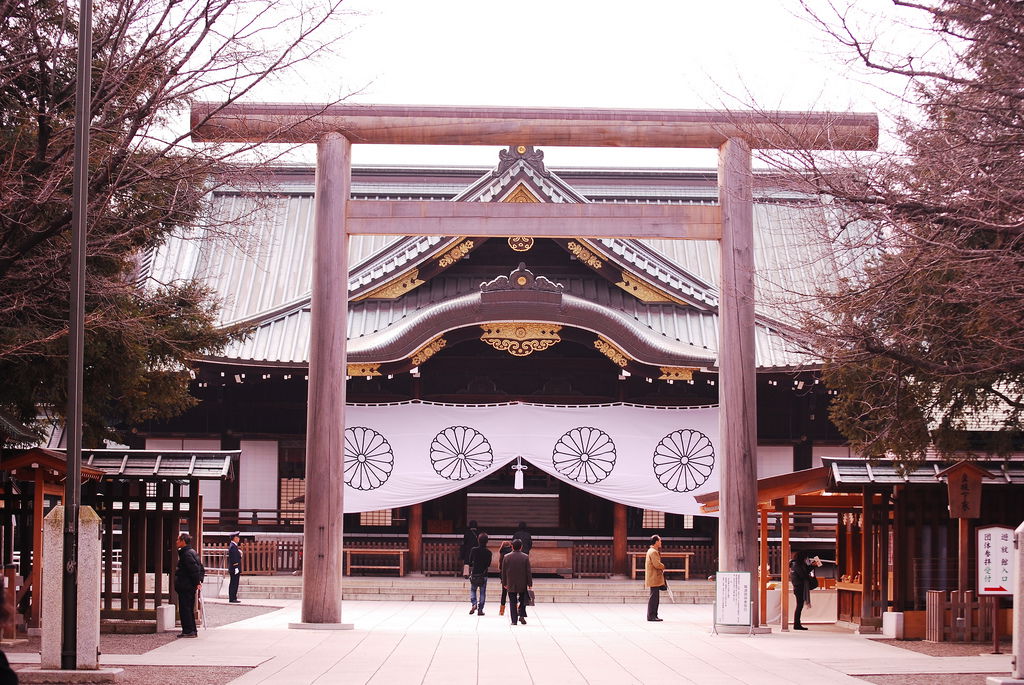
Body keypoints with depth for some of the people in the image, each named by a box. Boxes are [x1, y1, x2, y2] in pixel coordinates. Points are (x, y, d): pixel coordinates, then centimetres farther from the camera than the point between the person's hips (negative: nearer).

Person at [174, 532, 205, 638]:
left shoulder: (186, 554, -15)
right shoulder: (192, 552, 16)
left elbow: (194, 569, -23)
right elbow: (201, 568, 19)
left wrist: (197, 582, -16)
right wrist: (199, 581, 12)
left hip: (185, 586, -10)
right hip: (191, 586, 10)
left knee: (184, 608, -6)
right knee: (189, 609, 14)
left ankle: (188, 631, -6)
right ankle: (192, 631, 17)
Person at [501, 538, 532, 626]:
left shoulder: (507, 557, -3)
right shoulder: (525, 557, -6)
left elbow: (503, 571, 2)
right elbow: (528, 571, -4)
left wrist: (504, 583, 11)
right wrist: (529, 583, 1)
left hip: (511, 584, 0)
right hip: (522, 584, 0)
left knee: (513, 602, 5)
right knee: (522, 600, 16)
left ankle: (514, 620, 1)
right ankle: (521, 615, -1)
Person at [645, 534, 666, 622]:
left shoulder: (651, 551, 20)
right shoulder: (653, 552, -14)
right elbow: (657, 564, -22)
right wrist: (663, 566, -4)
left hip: (655, 578, 11)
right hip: (654, 578, -11)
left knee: (655, 597, 12)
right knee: (654, 597, -9)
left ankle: (653, 615, 15)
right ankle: (651, 616, -8)